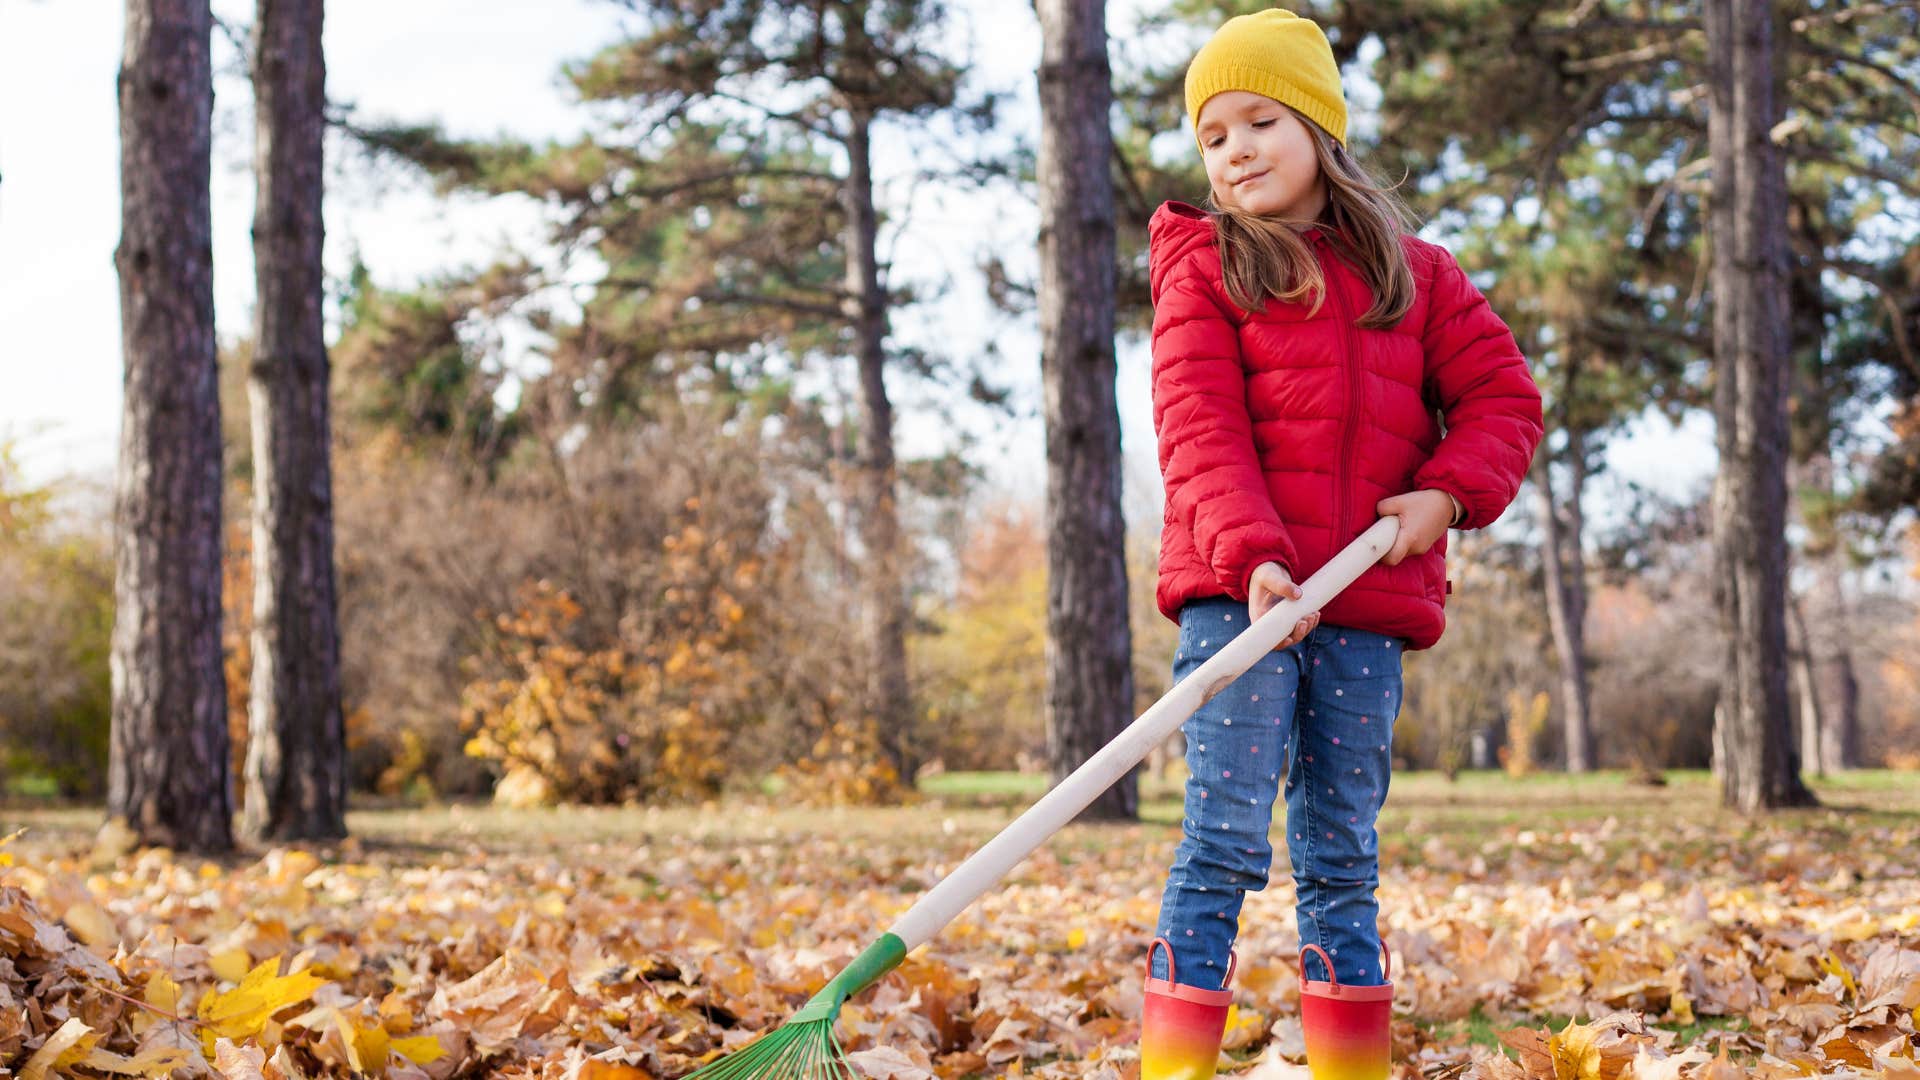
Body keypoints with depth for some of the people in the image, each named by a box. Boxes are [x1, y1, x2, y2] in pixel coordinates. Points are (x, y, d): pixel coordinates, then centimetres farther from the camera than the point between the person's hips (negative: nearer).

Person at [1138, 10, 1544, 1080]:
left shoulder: (1415, 272, 14)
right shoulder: (1203, 268, 5)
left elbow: (1504, 395, 13)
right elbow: (1200, 428, -6)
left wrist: (1447, 493, -6)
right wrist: (1251, 554, -21)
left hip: (1368, 602, 3)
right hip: (1238, 592, -3)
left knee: (1344, 858, 9)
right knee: (1225, 840, -8)